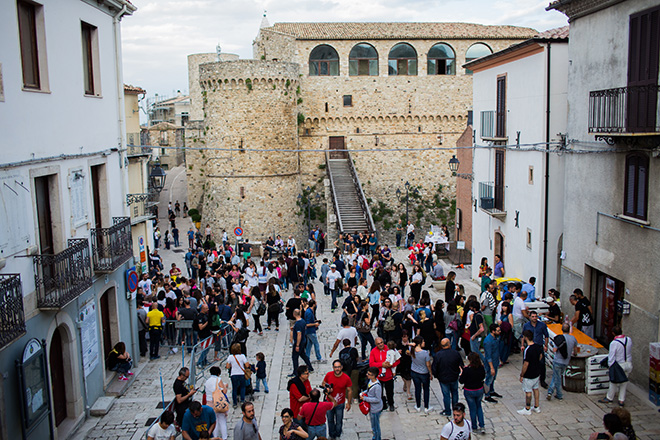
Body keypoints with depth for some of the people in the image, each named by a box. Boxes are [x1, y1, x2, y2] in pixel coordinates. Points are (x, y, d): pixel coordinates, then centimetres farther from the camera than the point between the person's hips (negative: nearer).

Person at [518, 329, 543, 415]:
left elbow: (526, 364, -24)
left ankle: (527, 409, 17)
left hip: (529, 375, -8)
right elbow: (540, 357, 13)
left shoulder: (528, 350, -29)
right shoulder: (538, 347, -4)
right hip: (537, 372, 8)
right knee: (535, 389, 20)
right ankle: (536, 407, 31)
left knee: (528, 392, 5)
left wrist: (521, 375, -13)